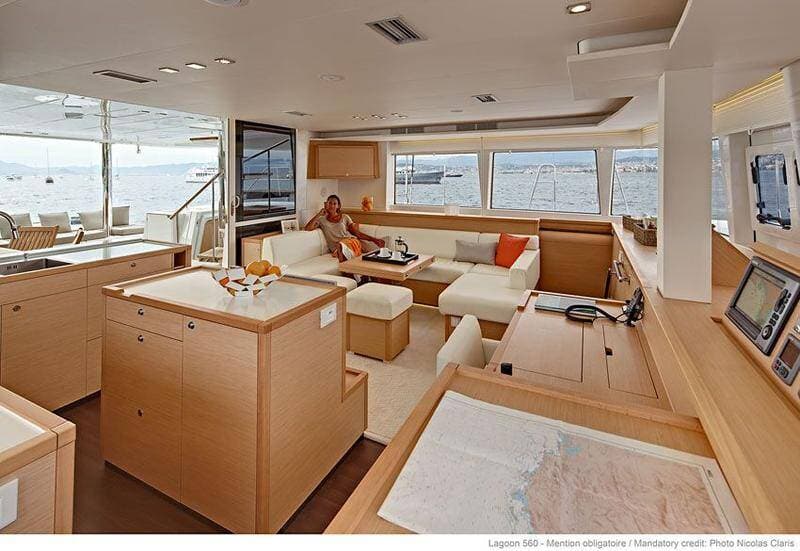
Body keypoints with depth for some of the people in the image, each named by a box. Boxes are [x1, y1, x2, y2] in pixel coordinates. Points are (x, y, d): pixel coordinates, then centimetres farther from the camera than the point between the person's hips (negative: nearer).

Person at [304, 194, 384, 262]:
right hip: (336, 247, 0)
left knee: (340, 245, -37)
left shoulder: (345, 217, 18)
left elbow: (357, 233, 14)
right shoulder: (322, 220, 15)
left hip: (351, 241, 0)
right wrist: (319, 214, 2)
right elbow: (307, 228, 0)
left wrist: (374, 239, 5)